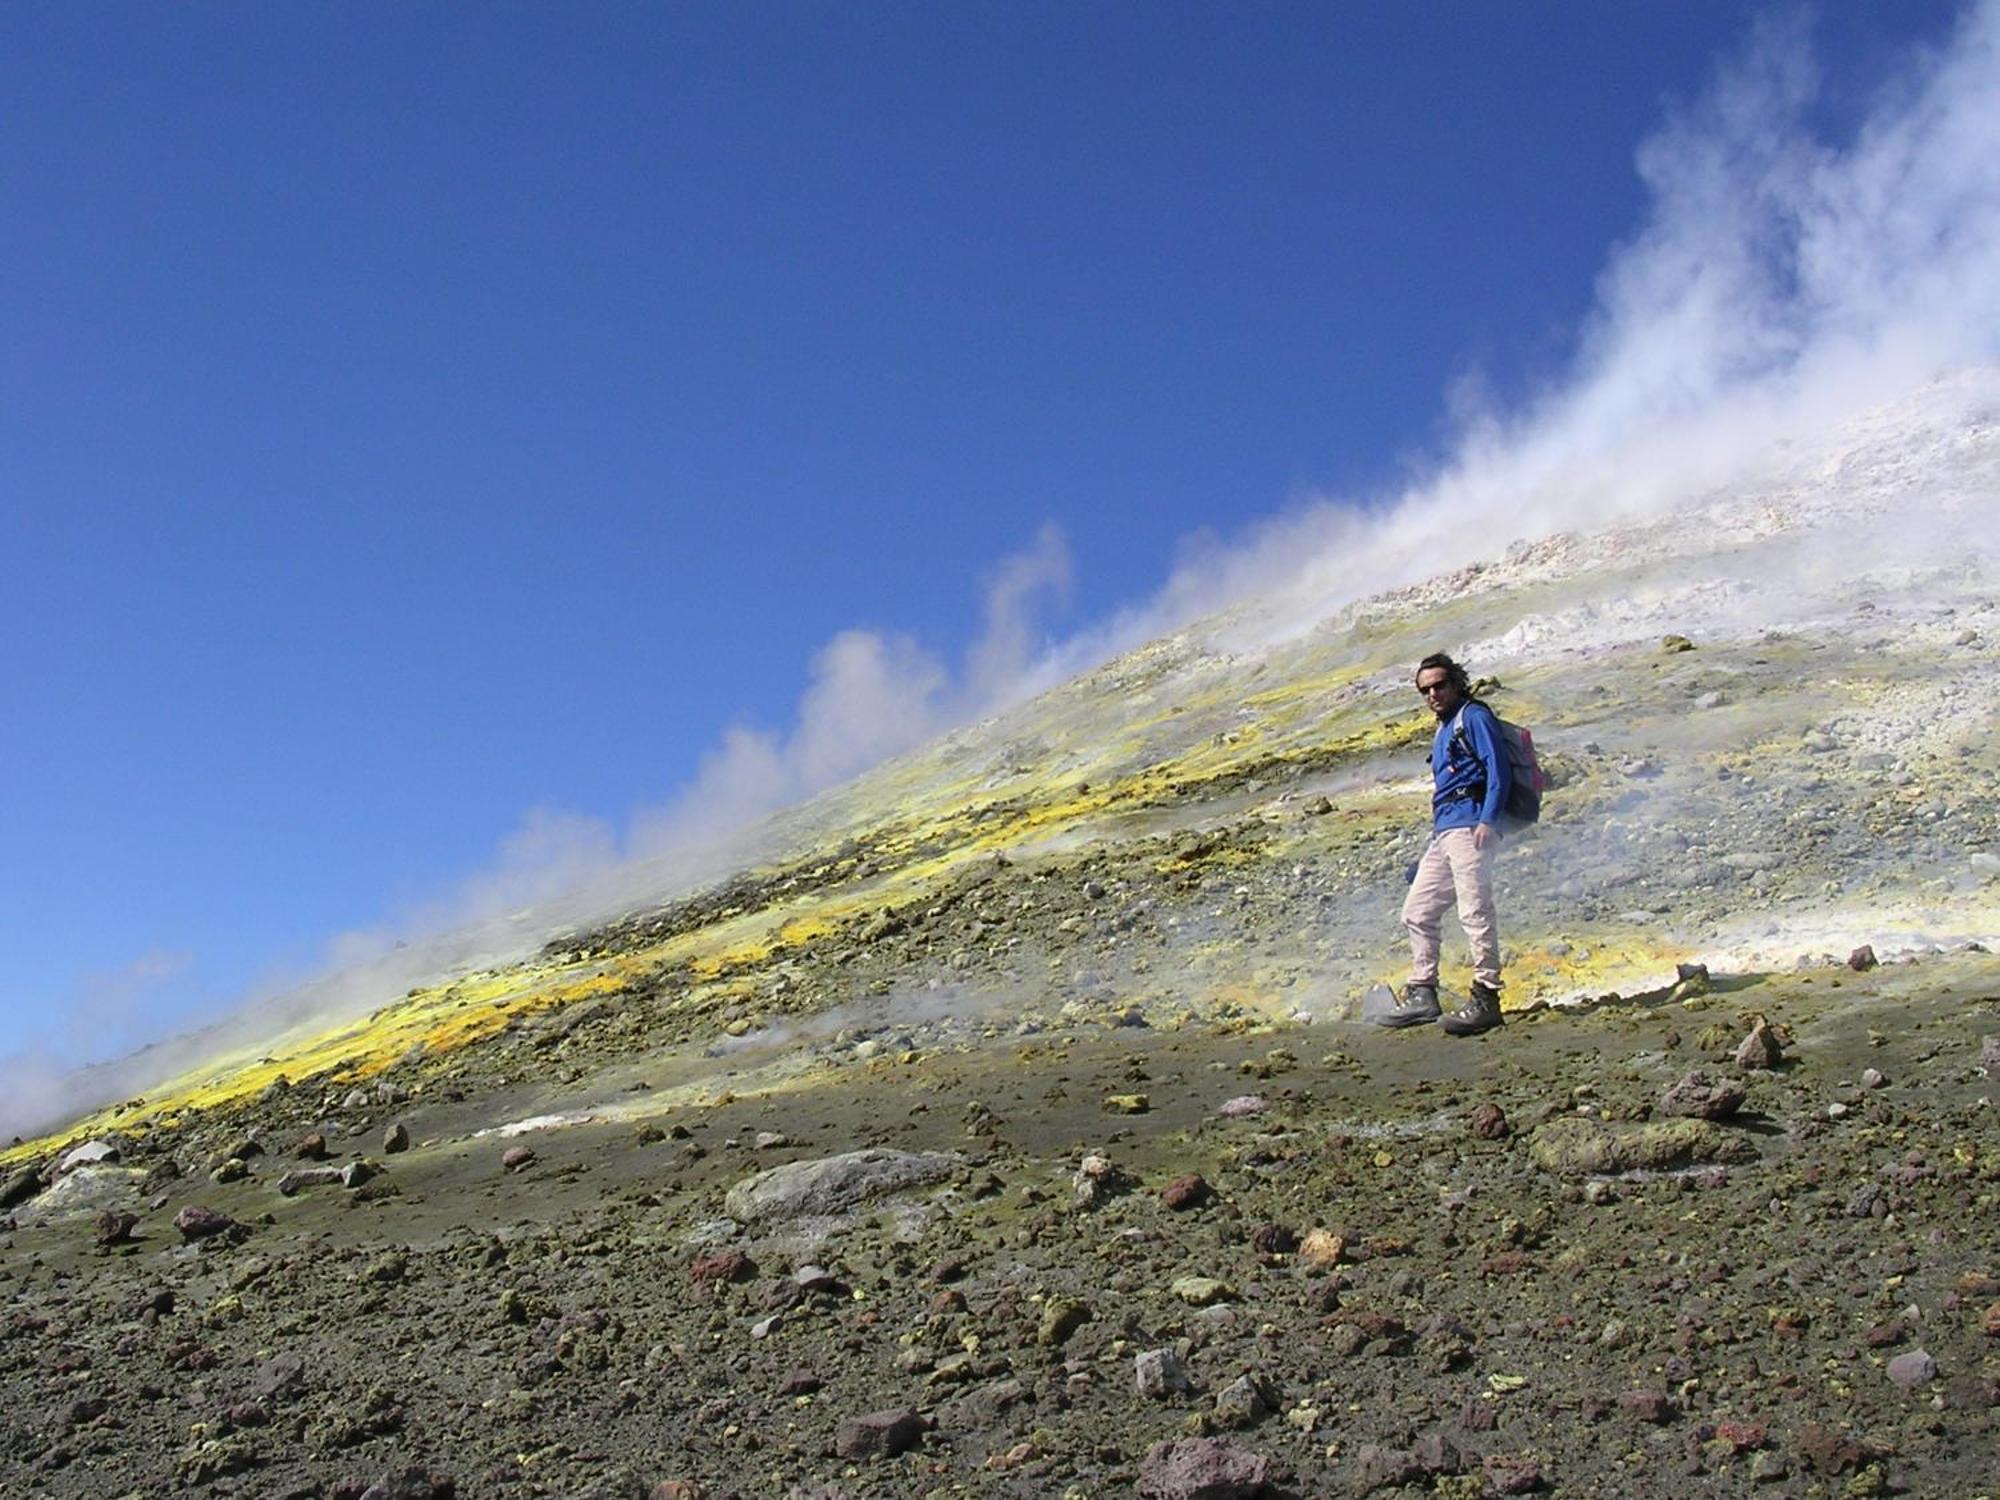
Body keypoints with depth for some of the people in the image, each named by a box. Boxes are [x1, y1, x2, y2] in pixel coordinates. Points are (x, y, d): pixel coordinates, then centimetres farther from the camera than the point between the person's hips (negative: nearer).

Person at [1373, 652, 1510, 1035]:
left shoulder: (1473, 716, -2)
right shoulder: (1443, 730, 26)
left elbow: (1498, 770, -12)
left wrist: (1487, 820, -22)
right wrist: (1431, 844, 28)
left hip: (1469, 826, -10)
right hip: (1443, 831, 11)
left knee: (1474, 911, -15)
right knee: (1417, 911, 10)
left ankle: (1486, 1000, -16)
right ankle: (1421, 996, 13)